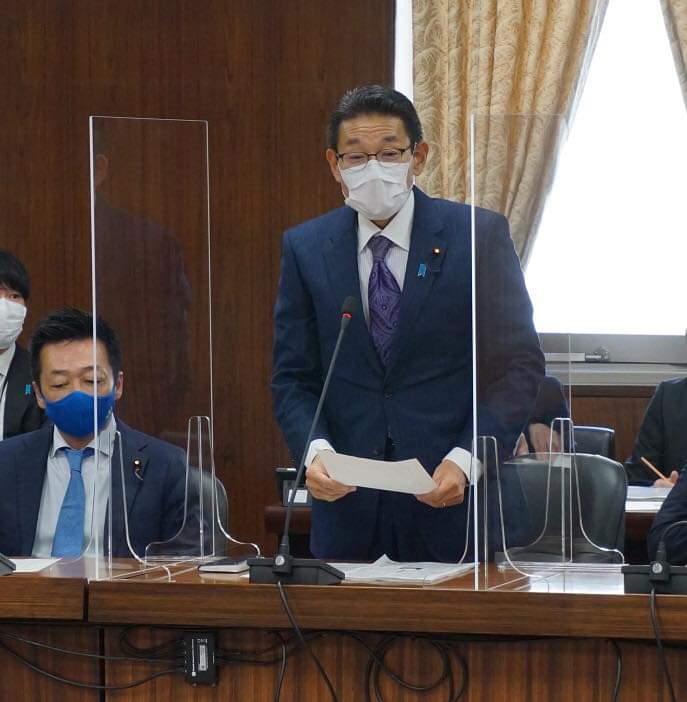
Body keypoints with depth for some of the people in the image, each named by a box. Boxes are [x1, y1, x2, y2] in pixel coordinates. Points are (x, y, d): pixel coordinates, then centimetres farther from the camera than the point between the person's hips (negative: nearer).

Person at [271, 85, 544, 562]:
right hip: (347, 503, 2)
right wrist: (315, 449, -14)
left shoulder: (479, 236, -3)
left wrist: (466, 460, -16)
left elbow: (518, 365, -3)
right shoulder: (305, 248, 5)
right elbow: (293, 377, 6)